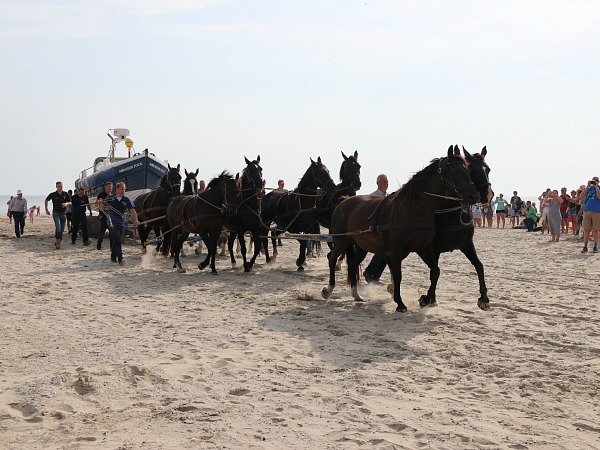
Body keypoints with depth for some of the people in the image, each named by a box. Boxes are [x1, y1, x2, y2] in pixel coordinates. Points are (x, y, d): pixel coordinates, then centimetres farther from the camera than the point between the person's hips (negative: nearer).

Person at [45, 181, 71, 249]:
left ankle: (57, 242, 23)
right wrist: (46, 210, 8)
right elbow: (46, 200, 11)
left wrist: (66, 204, -14)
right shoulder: (53, 194, -5)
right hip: (56, 213, -4)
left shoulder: (65, 194, 1)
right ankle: (57, 242, -14)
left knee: (62, 230, 8)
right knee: (58, 228, -19)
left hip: (63, 214, 4)